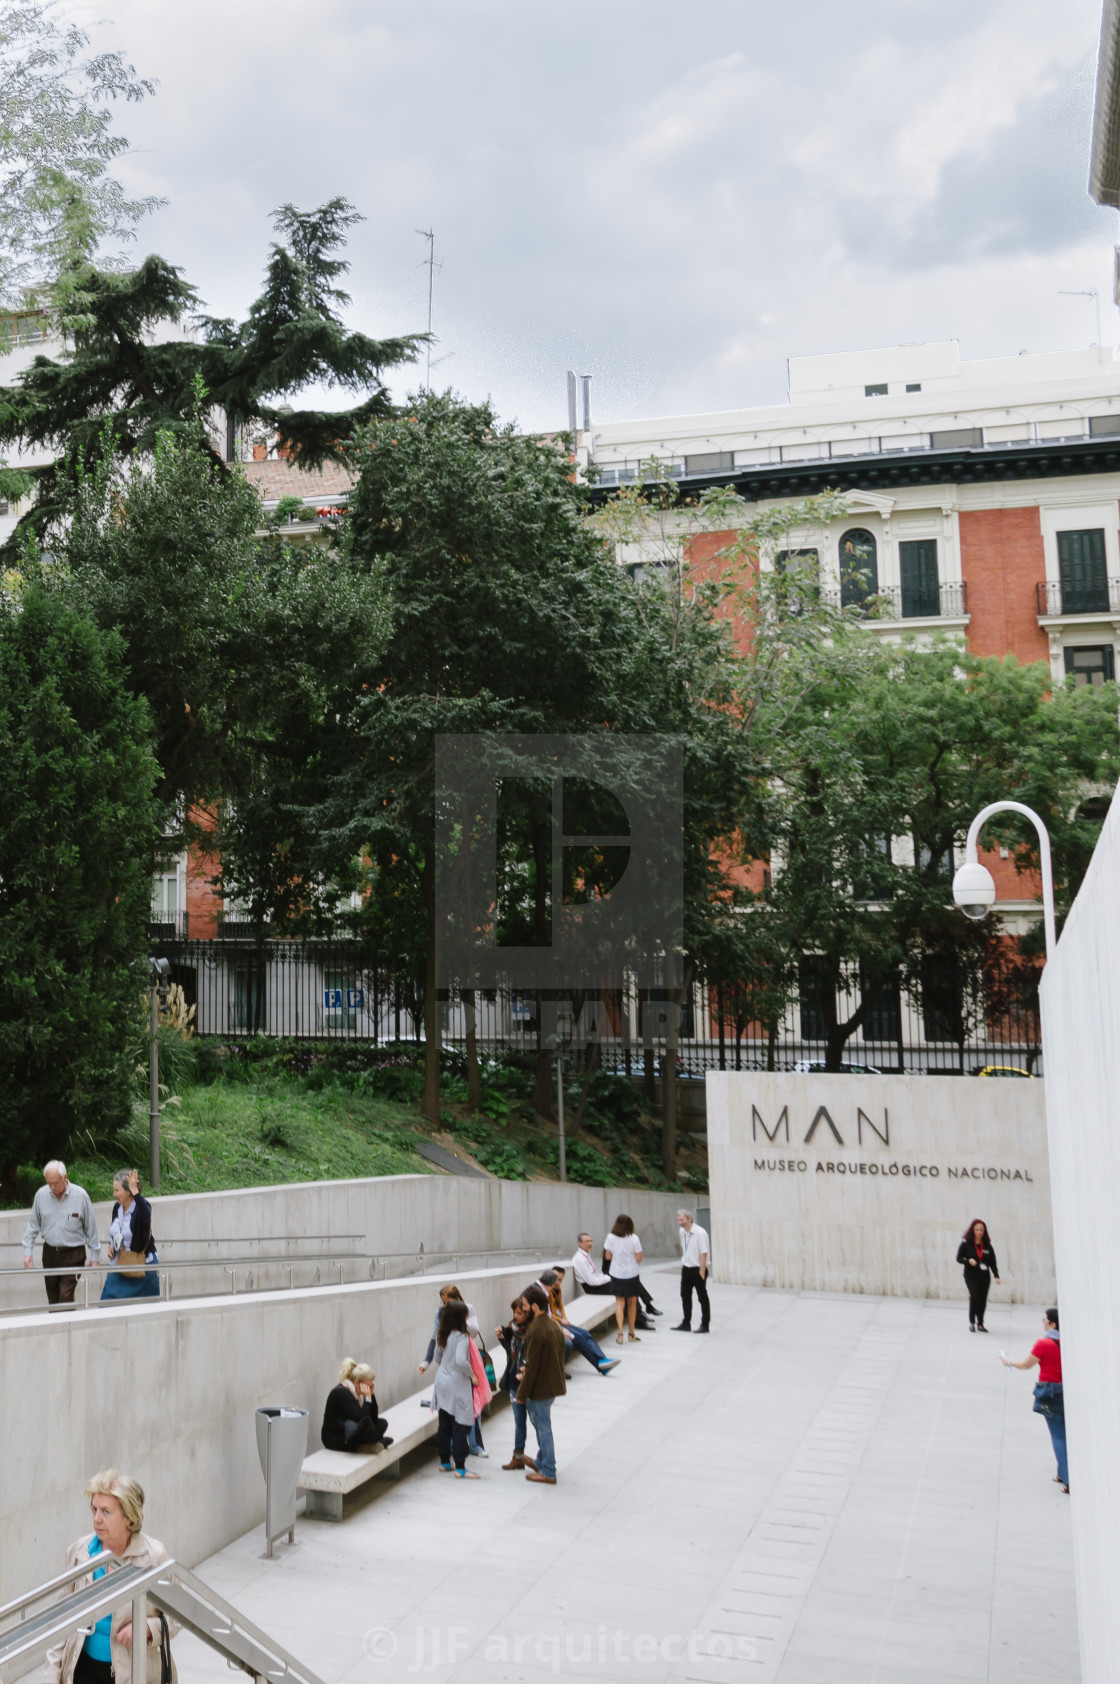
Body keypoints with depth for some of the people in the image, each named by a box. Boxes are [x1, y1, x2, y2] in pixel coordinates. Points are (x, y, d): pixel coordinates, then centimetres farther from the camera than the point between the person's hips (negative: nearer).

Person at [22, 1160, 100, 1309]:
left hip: (73, 1254, -4)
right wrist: (28, 1251, 3)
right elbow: (33, 1225, 9)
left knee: (66, 1296, -13)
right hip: (50, 1252, 4)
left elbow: (91, 1228, -3)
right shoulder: (41, 1195, -2)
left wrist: (94, 1256, 0)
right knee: (52, 1297, 10)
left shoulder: (80, 1195, -11)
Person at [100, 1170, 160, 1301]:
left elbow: (146, 1215, -44)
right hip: (119, 1265, 7)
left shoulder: (140, 1206, -17)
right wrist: (111, 1245, 3)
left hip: (143, 1266, -7)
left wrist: (135, 1191, -49)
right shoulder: (117, 1207, 3)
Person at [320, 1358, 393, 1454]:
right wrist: (368, 1398, -23)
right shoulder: (341, 1393, -21)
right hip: (333, 1438, -9)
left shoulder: (354, 1391, 5)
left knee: (382, 1423, 1)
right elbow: (360, 1418, -30)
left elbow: (374, 1417, 3)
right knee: (366, 1422, -32)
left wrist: (372, 1394, -5)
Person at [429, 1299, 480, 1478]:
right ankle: (460, 1468, 0)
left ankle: (444, 1463, 25)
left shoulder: (441, 1336, 6)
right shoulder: (461, 1337, -18)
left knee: (444, 1425, 15)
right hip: (458, 1385, -8)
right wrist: (472, 1375, -14)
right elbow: (461, 1361, -29)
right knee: (460, 1426, -2)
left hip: (442, 1383, 8)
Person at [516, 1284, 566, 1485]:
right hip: (554, 1383, 9)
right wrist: (527, 1372, 12)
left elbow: (532, 1366, -22)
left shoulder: (536, 1331, -24)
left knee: (543, 1427, 3)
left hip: (541, 1387, -9)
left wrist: (522, 1394, -12)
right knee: (541, 1424, 22)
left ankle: (548, 1472, 13)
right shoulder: (553, 1324, 4)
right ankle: (542, 1463, 33)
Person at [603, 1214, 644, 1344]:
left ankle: (620, 1332, -6)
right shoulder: (634, 1238, -12)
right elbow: (639, 1258, -11)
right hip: (631, 1274, -1)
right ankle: (631, 1333, 25)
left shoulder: (610, 1237, -8)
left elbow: (608, 1256, -1)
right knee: (632, 1302, 15)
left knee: (619, 1302, 9)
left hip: (616, 1274, 1)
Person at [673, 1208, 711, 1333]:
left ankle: (705, 1325, 15)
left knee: (702, 1297, 6)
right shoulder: (682, 1232, 2)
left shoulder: (700, 1233, -20)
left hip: (697, 1270, -7)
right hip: (686, 1269, 7)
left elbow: (704, 1253, -20)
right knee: (685, 1296, 13)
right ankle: (686, 1323, 24)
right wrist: (682, 1265, 13)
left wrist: (701, 1272, -20)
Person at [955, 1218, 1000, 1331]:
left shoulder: (987, 1246, 4)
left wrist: (996, 1275, -5)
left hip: (985, 1276, 3)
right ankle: (971, 1322, 0)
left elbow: (993, 1262, 6)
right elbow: (959, 1258, -1)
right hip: (971, 1275, -3)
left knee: (983, 1300, 3)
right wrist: (968, 1261, -20)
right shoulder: (966, 1244, -4)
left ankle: (980, 1324, 20)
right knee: (975, 1296, -18)